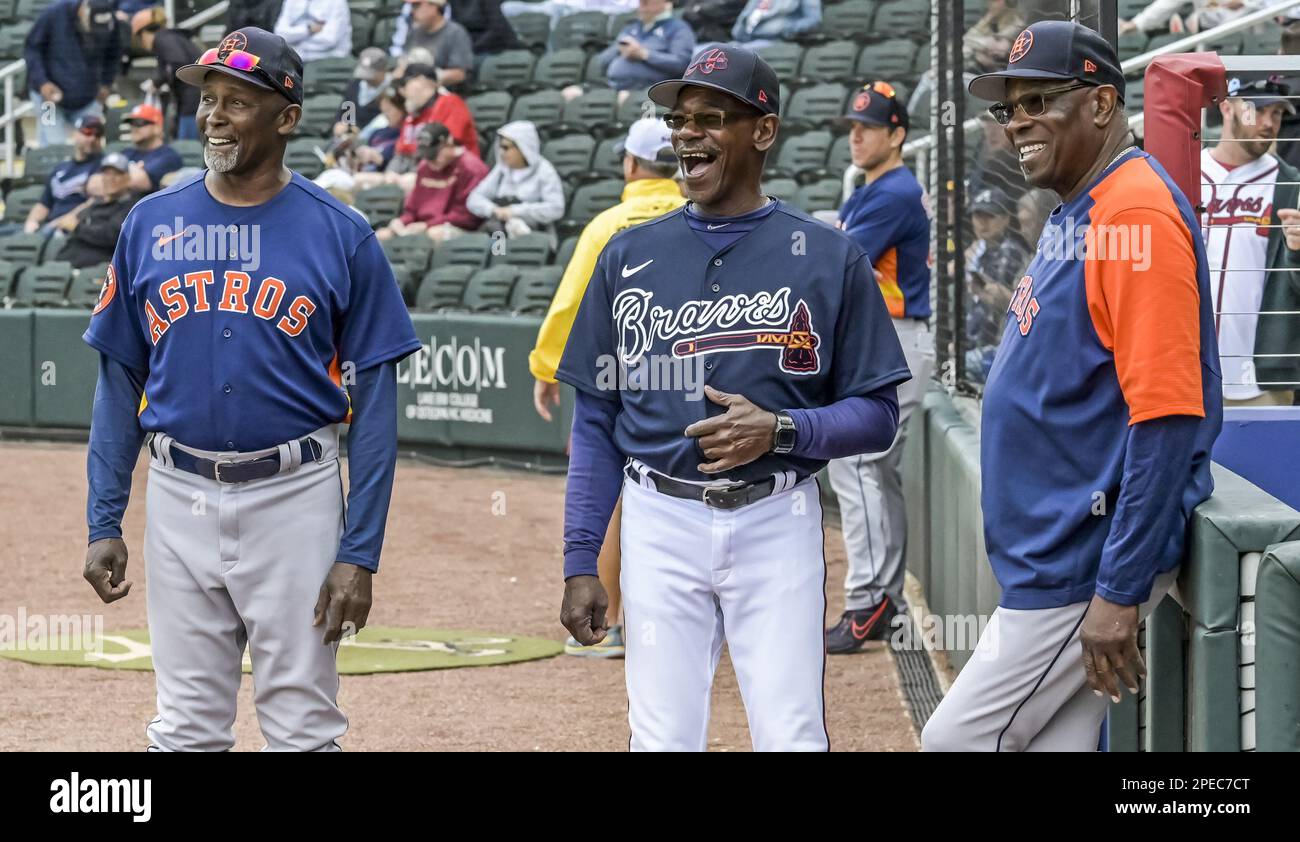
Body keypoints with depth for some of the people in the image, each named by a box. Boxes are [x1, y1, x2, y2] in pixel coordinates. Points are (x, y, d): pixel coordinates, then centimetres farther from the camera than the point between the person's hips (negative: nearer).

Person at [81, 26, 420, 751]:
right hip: (181, 500, 3)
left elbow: (374, 401, -4)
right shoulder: (152, 224, 4)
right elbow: (120, 384, 9)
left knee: (303, 731, 1)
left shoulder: (342, 236, -4)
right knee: (186, 732, 9)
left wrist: (360, 554, -10)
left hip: (295, 498, -3)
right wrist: (105, 524, 3)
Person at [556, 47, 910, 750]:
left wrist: (780, 430, -18)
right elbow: (596, 422, 10)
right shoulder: (629, 257, 9)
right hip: (662, 524, 2)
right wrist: (580, 561, 4)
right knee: (663, 740, 2)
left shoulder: (829, 258, 2)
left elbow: (876, 414, 0)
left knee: (790, 738, -4)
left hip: (776, 523, -2)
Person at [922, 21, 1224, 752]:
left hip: (1089, 564, -10)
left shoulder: (1137, 211, -17)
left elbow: (1167, 417, -23)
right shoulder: (1074, 216, 14)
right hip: (1052, 552, 10)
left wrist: (1120, 591, -23)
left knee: (959, 741, -8)